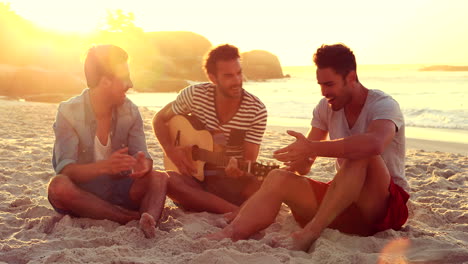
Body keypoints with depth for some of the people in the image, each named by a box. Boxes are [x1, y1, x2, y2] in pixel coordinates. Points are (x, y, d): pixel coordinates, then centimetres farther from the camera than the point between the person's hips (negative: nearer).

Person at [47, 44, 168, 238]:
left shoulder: (130, 111, 0)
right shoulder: (69, 112, -12)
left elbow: (143, 157, -7)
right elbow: (65, 169, -22)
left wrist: (144, 166, -34)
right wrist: (105, 166, -42)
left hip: (118, 191, 3)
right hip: (80, 195, -2)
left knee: (160, 178, -21)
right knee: (59, 186, -34)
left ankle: (149, 220, -51)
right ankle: (135, 217, -32)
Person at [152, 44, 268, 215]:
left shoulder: (256, 111, -10)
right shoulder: (195, 95, -5)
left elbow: (249, 161, -10)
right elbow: (159, 119, 9)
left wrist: (238, 170, -34)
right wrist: (170, 150, -9)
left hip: (232, 181, -2)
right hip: (194, 176, 3)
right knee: (167, 179, -34)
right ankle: (237, 212, -36)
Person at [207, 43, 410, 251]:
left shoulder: (384, 105, -13)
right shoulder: (325, 107, 6)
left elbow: (375, 144, -38)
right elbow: (305, 165, 5)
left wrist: (313, 148, -39)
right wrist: (299, 161, -20)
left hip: (386, 203, -5)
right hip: (346, 206, 5)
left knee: (361, 152, -35)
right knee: (279, 179, -17)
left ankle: (310, 233, -37)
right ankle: (229, 236, -32)